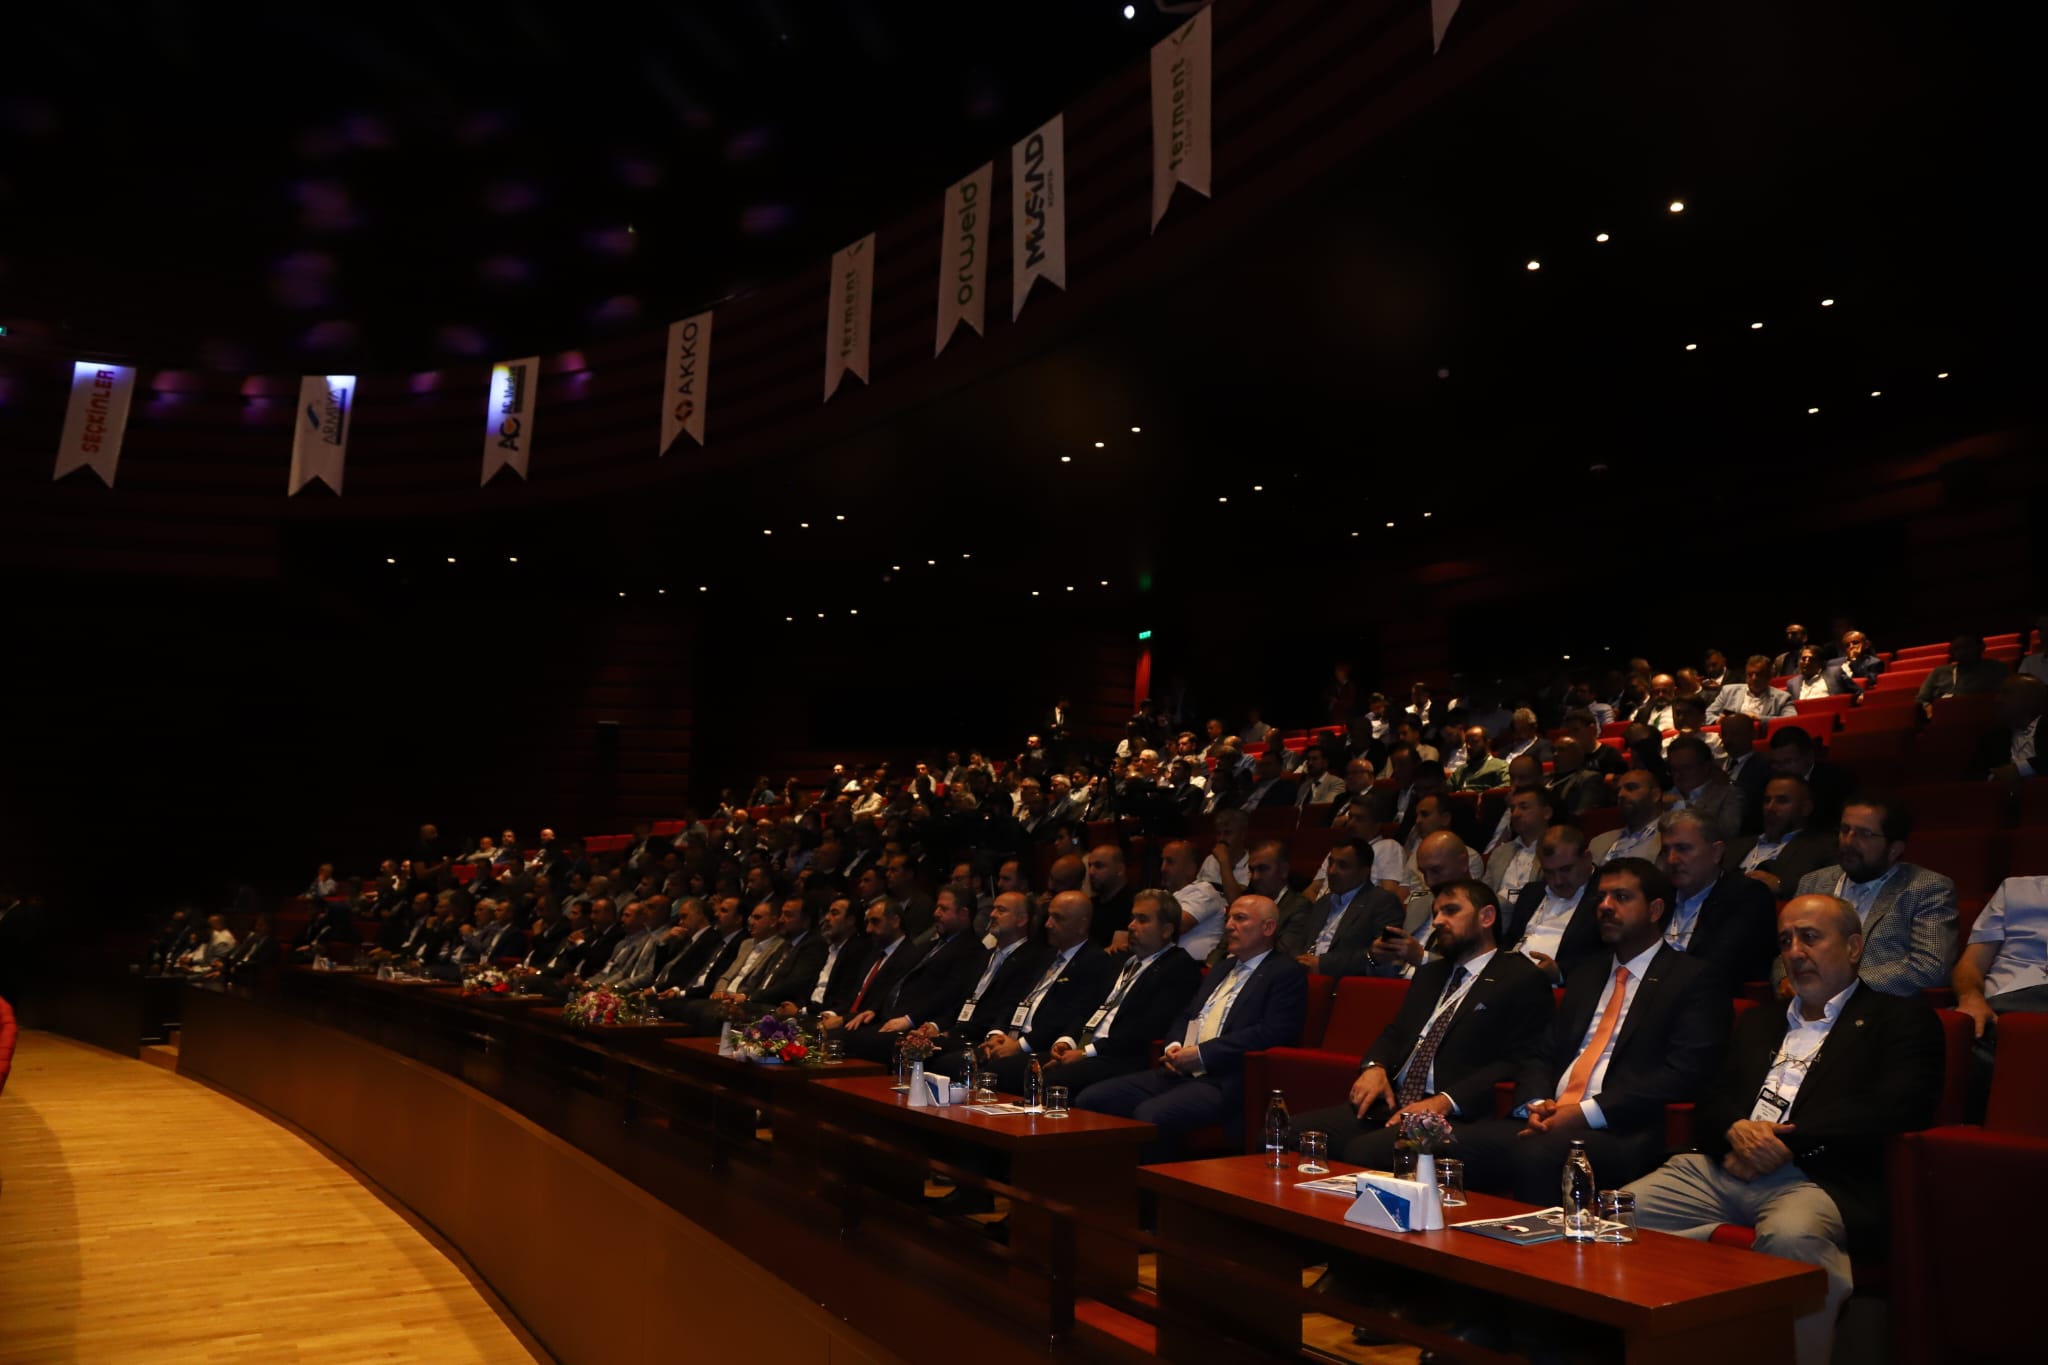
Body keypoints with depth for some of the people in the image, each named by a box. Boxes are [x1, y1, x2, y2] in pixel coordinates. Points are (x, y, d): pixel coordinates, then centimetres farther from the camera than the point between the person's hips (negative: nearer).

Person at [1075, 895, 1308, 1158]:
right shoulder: (1223, 969, 26)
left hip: (1226, 1081, -8)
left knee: (1150, 1116, -33)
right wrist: (1174, 1045, 4)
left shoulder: (1287, 973, 1)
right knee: (1090, 1099, -8)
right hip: (1179, 1071, 8)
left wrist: (1201, 1054, -15)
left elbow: (1272, 1032, -13)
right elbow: (1185, 1016, 29)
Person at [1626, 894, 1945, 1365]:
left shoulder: (1901, 1017, 12)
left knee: (1790, 1237, -40)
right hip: (1723, 1168, 5)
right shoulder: (1757, 1022, 29)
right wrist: (1737, 1131, -5)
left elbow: (1895, 1110, -5)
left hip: (1817, 1179, -5)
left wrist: (1785, 1142, -11)